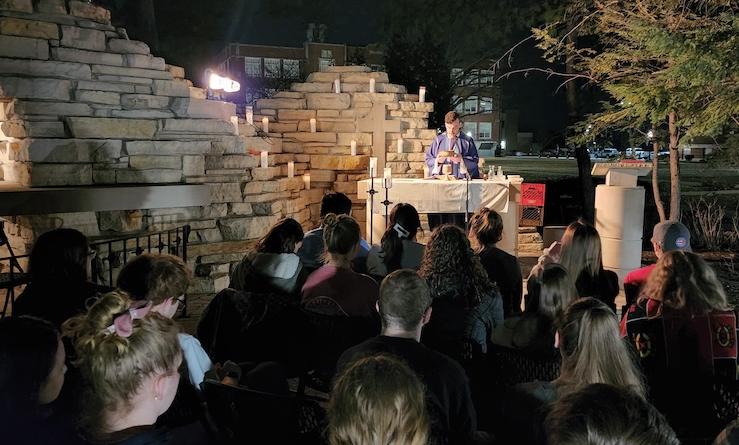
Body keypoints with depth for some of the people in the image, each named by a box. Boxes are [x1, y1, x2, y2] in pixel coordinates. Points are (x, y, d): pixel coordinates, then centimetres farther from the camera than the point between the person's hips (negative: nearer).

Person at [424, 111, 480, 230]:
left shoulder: (467, 141, 10)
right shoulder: (438, 140, 15)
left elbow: (475, 161, 5)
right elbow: (428, 159, 13)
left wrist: (461, 160, -12)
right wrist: (437, 160, -8)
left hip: (459, 181, -1)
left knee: (456, 215, -10)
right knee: (436, 214, -8)